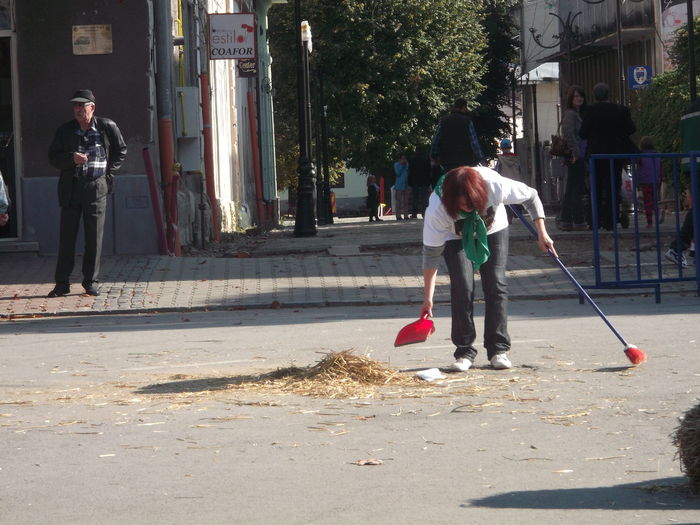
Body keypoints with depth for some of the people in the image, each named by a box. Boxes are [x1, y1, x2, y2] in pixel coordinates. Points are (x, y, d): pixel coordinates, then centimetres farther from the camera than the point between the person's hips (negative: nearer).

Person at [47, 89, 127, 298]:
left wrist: (108, 172, 4)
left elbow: (121, 151, 15)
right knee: (66, 236, 0)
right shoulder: (65, 130, 3)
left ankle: (90, 282, 11)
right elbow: (53, 157, 4)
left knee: (94, 238, 1)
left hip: (96, 187, -1)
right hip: (71, 188, 1)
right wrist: (71, 158, -14)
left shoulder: (107, 127, 1)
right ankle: (62, 283, 5)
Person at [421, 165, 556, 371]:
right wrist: (428, 298, -27)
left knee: (496, 284, -9)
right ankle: (464, 351, -7)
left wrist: (542, 234, -19)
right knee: (462, 287, -16)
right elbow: (431, 253, -29)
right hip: (455, 237, -1)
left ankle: (499, 349, -3)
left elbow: (531, 197, -18)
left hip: (493, 231, 1)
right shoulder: (437, 211, -38)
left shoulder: (496, 186, -38)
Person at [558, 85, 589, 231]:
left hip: (577, 157, 10)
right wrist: (575, 151, -23)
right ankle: (578, 221, -5)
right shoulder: (571, 114, -12)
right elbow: (568, 133, -24)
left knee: (570, 190, 11)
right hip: (576, 158, -10)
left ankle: (566, 221, 14)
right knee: (577, 189, -7)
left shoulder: (578, 114, 18)